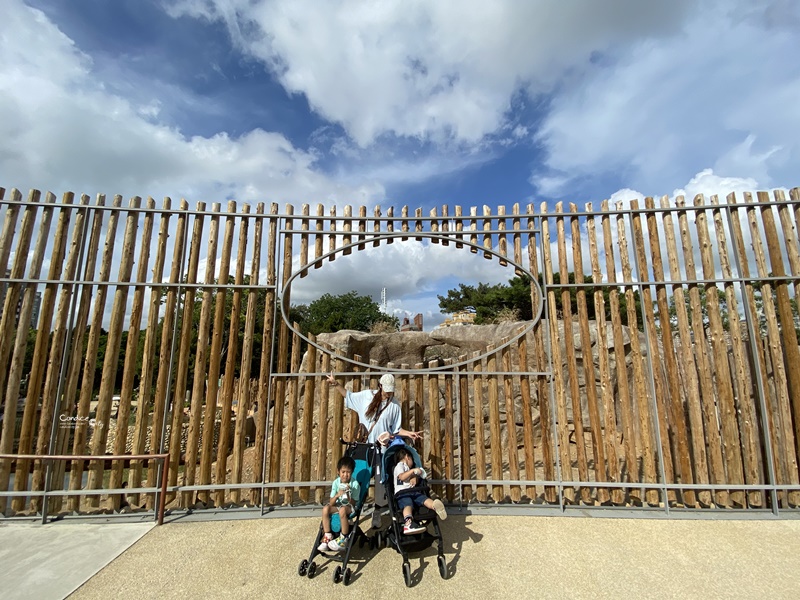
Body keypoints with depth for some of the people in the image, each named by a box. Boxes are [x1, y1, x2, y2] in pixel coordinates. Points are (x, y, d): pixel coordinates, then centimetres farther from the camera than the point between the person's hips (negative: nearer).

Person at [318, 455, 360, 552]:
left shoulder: (354, 484, -14)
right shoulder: (336, 483, -7)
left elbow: (353, 503, -14)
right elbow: (331, 503, -8)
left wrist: (348, 496, -32)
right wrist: (337, 495, -29)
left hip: (349, 506, -4)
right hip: (337, 505, 4)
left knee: (342, 510, -37)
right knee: (325, 509, -26)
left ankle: (343, 539, -19)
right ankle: (327, 537, -15)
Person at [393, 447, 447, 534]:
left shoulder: (409, 468, 36)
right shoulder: (400, 465, 12)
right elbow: (402, 477, -7)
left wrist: (415, 478, 11)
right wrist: (413, 470, -7)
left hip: (414, 492, 3)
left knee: (424, 499, -25)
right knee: (408, 505, -30)